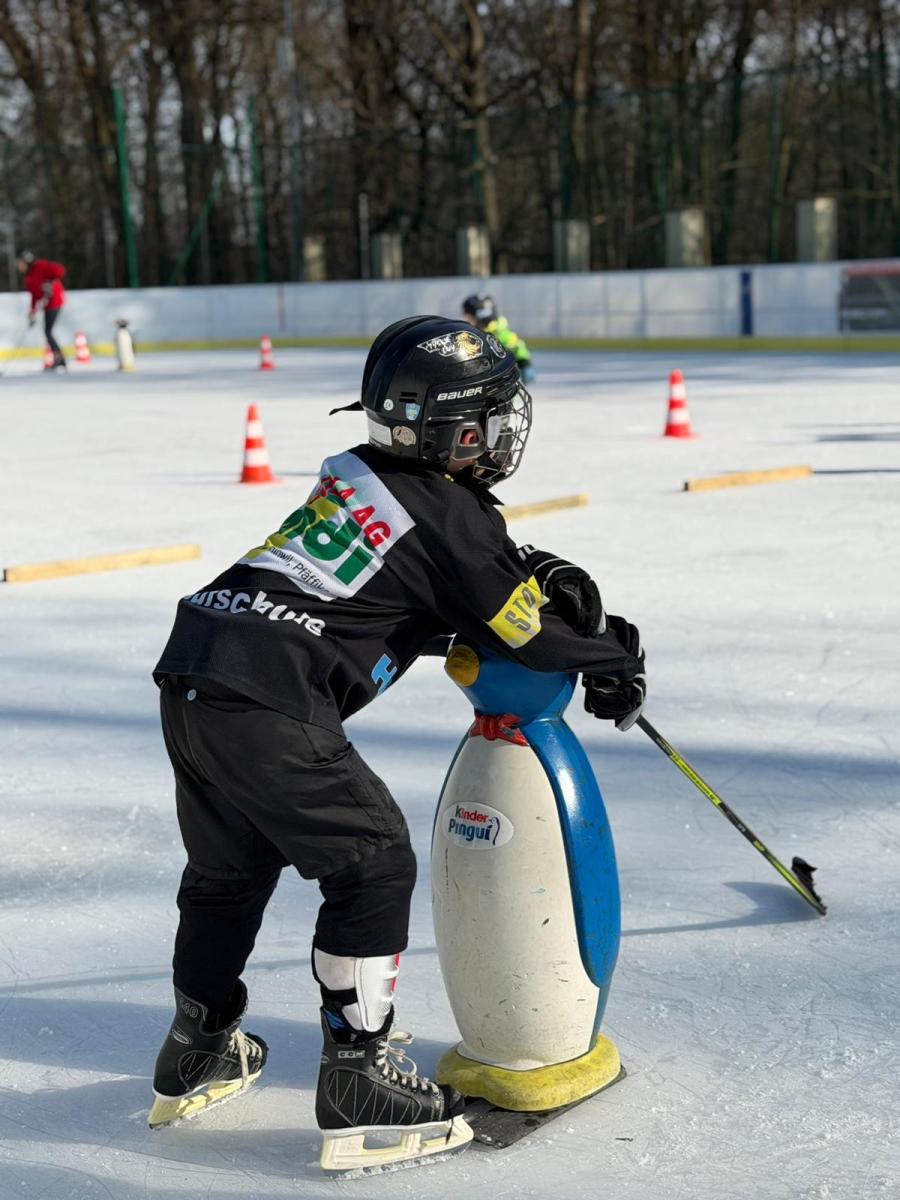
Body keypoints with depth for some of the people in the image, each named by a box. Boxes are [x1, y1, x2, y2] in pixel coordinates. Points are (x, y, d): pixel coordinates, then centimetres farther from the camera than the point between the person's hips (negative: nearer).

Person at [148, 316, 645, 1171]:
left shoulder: (359, 475, 17)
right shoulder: (449, 514, -7)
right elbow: (530, 631, -1)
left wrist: (534, 571, 16)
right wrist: (615, 654, 16)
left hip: (192, 673, 9)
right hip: (267, 703, -9)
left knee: (230, 866, 23)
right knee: (372, 861, 1)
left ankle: (197, 1054, 39)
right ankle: (359, 1082, 2)